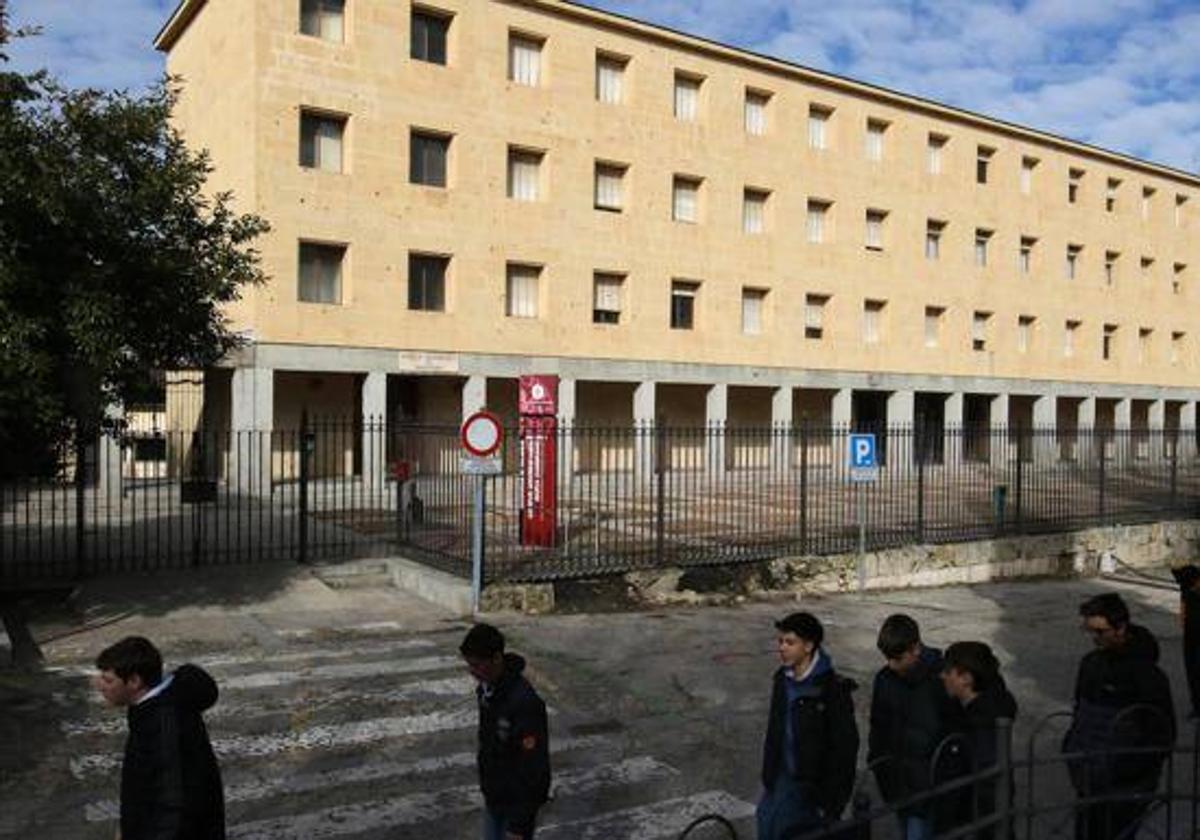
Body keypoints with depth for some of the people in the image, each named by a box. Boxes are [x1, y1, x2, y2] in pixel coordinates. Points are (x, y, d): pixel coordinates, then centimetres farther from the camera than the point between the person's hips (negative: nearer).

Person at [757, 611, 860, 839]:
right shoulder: (782, 679, 2)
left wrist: (831, 801, -13)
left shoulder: (831, 689, -19)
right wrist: (768, 775, 14)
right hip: (784, 777, 7)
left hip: (814, 784, -7)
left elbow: (845, 746, -15)